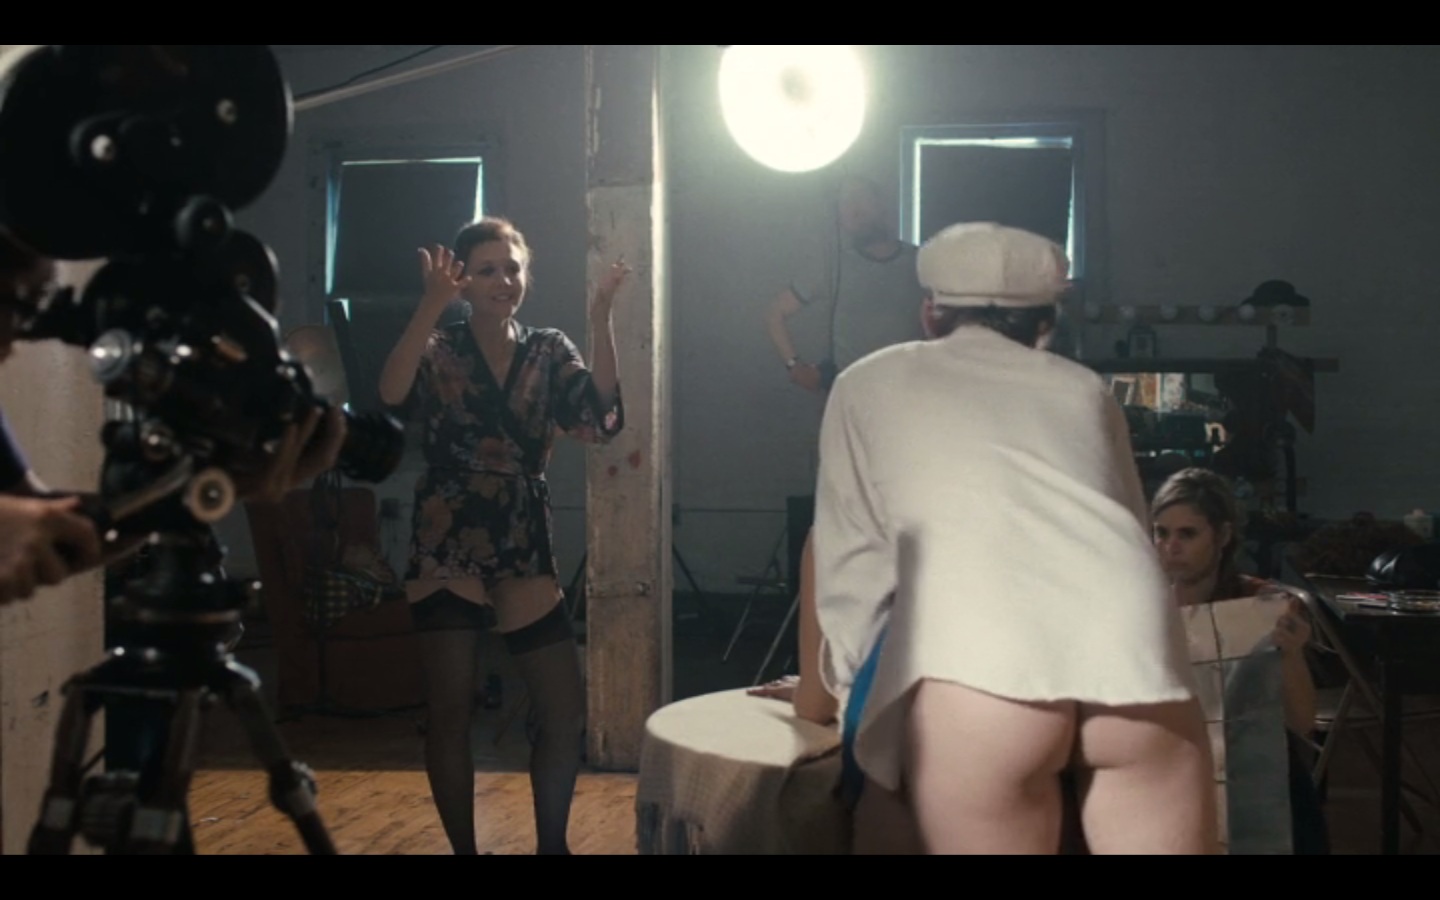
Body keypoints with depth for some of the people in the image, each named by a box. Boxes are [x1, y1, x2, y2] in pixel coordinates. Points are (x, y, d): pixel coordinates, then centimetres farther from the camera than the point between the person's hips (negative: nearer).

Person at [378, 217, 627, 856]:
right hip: (447, 549, -2)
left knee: (567, 713, 1)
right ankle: (463, 850, 14)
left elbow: (603, 418, -11)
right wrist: (432, 306, -33)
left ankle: (551, 845, 19)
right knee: (450, 713, 1)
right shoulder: (438, 350, 1)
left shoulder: (549, 352, 7)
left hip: (525, 550, 2)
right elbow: (392, 396, -23)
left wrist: (601, 319, -20)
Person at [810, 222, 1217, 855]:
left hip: (970, 672, -3)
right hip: (1138, 663, 3)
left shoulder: (870, 385, 25)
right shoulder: (1085, 390, 31)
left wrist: (849, 678, 35)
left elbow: (850, 558, 23)